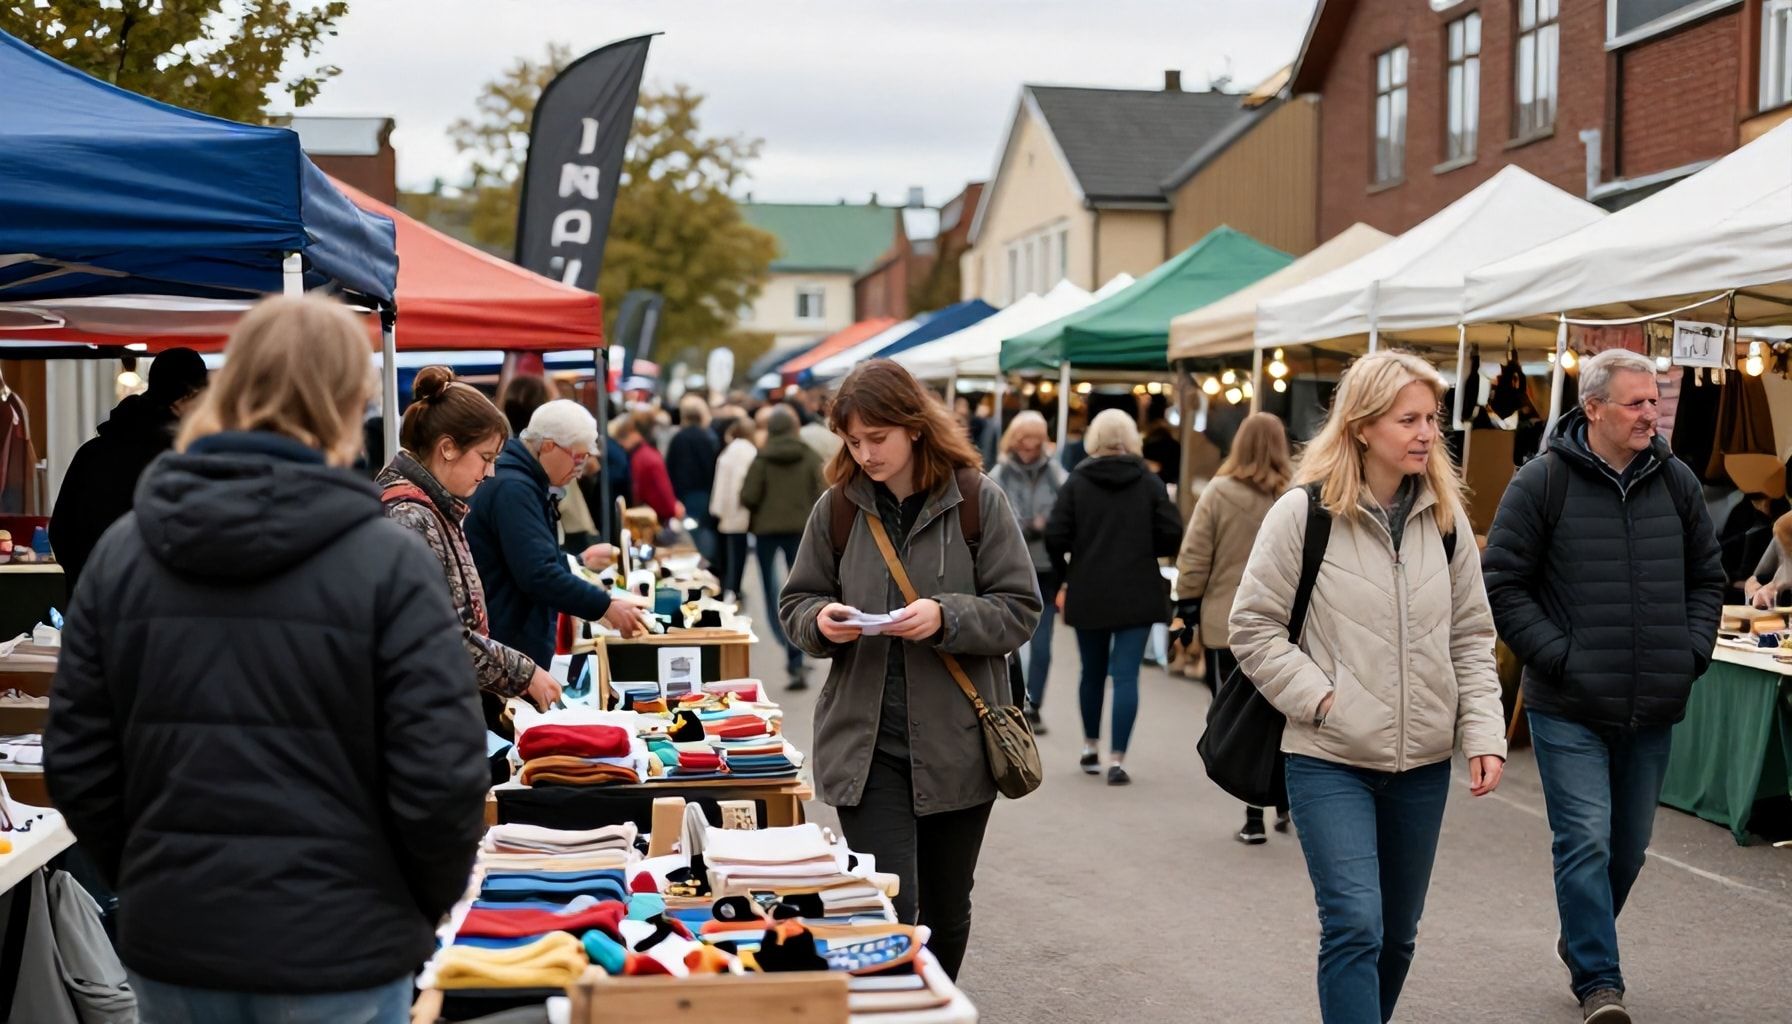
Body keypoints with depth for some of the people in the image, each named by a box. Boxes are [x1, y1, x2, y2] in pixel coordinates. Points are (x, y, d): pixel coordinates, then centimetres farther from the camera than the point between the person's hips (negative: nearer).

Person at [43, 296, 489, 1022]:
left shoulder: (123, 550, 0)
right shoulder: (388, 562, -12)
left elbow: (76, 764, 4)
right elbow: (441, 777, -14)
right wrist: (425, 902, 4)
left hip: (171, 942, 4)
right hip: (338, 949, -3)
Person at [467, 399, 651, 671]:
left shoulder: (521, 480, 15)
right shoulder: (512, 488, -19)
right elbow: (539, 574, -26)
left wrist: (577, 562, 27)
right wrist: (606, 607, -23)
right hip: (507, 649, -11)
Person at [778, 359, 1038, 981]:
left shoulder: (978, 502, -4)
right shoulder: (837, 507, 1)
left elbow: (1019, 610, -4)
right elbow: (795, 604, 10)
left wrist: (946, 617, -21)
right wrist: (820, 620, -13)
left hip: (957, 742, 0)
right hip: (865, 742, 0)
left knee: (946, 911, 15)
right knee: (888, 907, -9)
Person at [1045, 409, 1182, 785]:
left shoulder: (1077, 481, -3)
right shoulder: (1150, 482, -2)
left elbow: (1055, 535, -8)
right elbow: (1172, 536, -6)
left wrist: (1064, 572, 9)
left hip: (1087, 594, 1)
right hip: (1137, 594, -1)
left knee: (1093, 672, 17)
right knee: (1126, 675, -1)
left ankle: (1091, 748, 30)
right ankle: (1116, 760, -7)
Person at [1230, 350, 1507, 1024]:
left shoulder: (1445, 516, 6)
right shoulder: (1305, 512, -9)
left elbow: (1471, 637, 10)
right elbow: (1253, 627, -5)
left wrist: (1485, 733, 0)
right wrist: (1320, 698, -14)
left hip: (1423, 763, 5)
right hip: (1330, 761, -5)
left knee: (1396, 933, 14)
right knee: (1354, 926, -13)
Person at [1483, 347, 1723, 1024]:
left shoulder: (1676, 482, 7)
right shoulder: (1542, 482, -8)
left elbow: (1708, 578, 17)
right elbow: (1503, 585, -6)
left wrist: (1692, 651, 3)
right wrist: (1558, 656, -13)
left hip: (1653, 709, 5)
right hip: (1568, 708, -5)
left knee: (1629, 845, 15)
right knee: (1586, 841, -8)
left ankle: (1582, 940, 38)